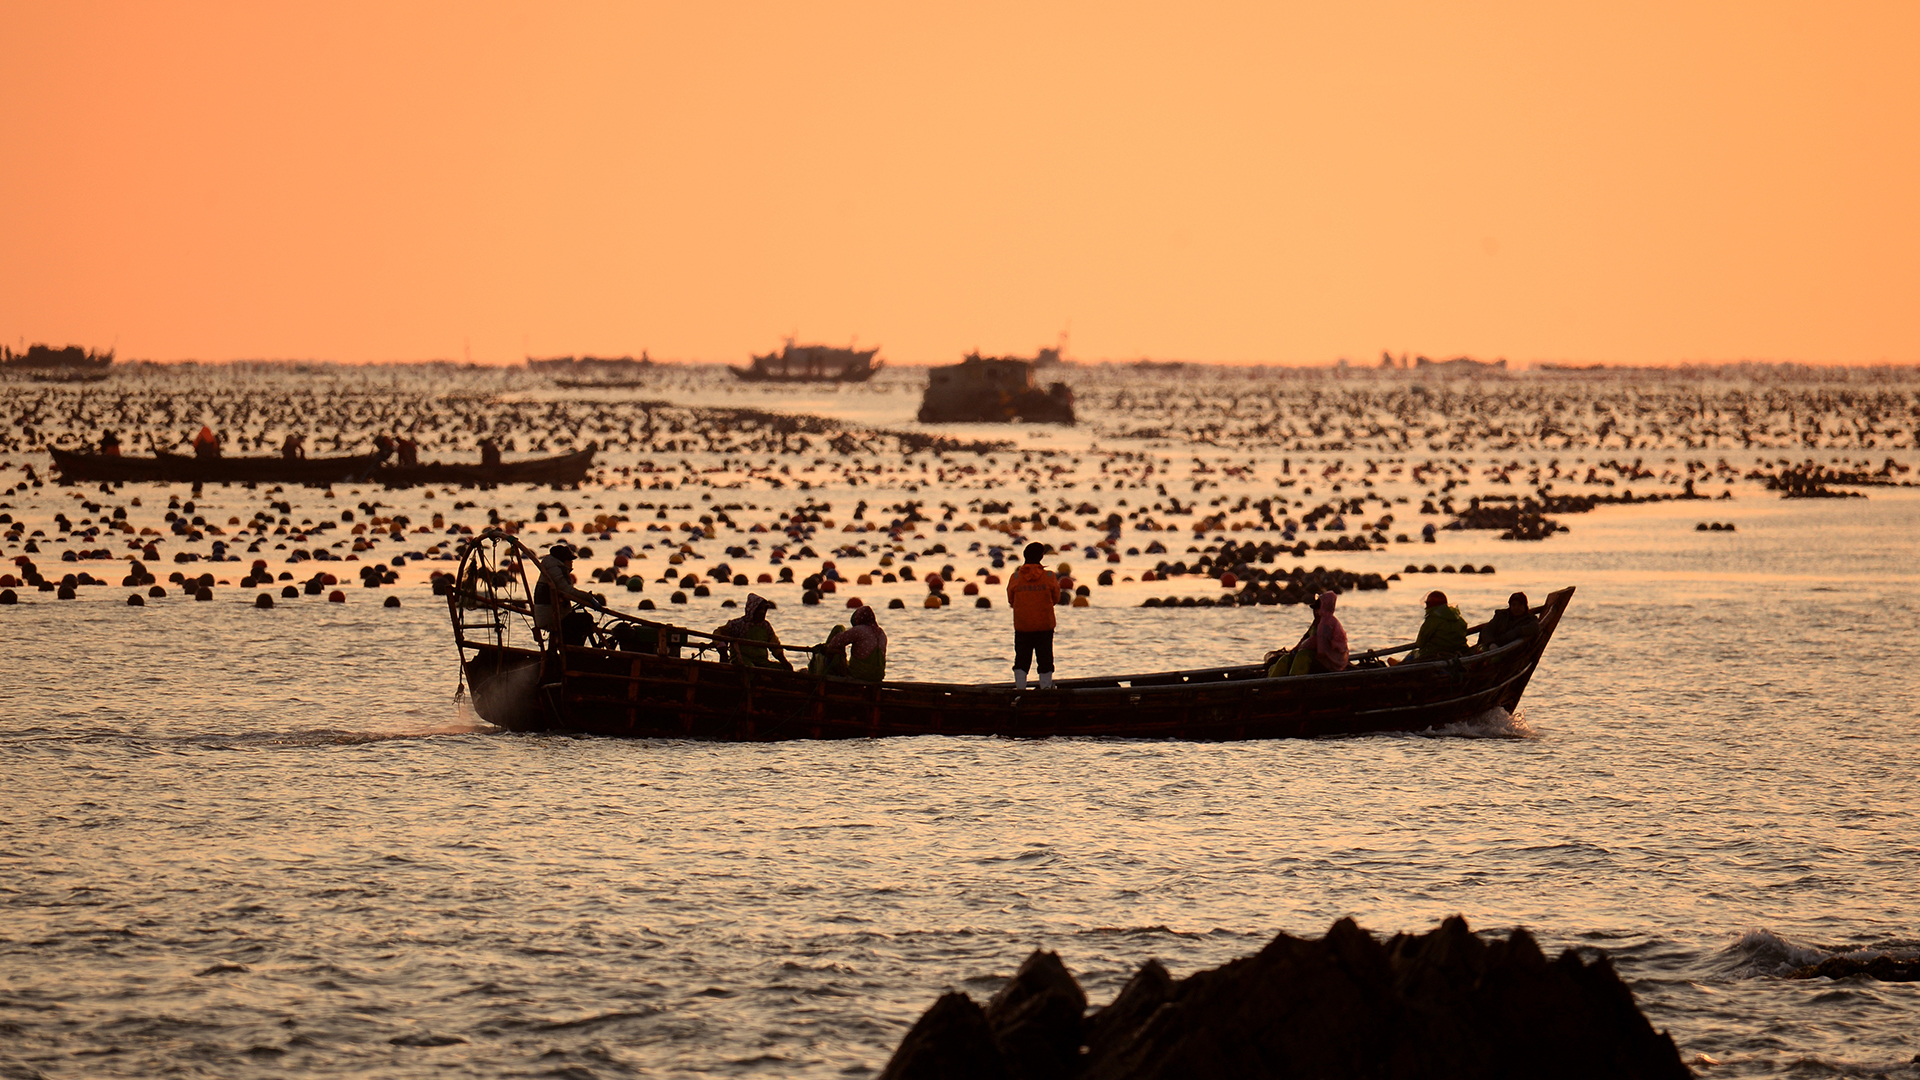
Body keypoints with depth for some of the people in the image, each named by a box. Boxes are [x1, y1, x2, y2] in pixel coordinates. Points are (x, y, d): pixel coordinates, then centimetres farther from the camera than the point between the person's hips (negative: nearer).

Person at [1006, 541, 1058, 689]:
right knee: (1045, 658, 10)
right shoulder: (1049, 577, -8)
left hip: (1022, 627, 0)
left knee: (1021, 660, 8)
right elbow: (1056, 599, 3)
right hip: (1045, 626, 0)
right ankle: (1046, 686, 12)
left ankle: (1020, 687, 3)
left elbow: (1011, 602, 4)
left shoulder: (1015, 578, -6)